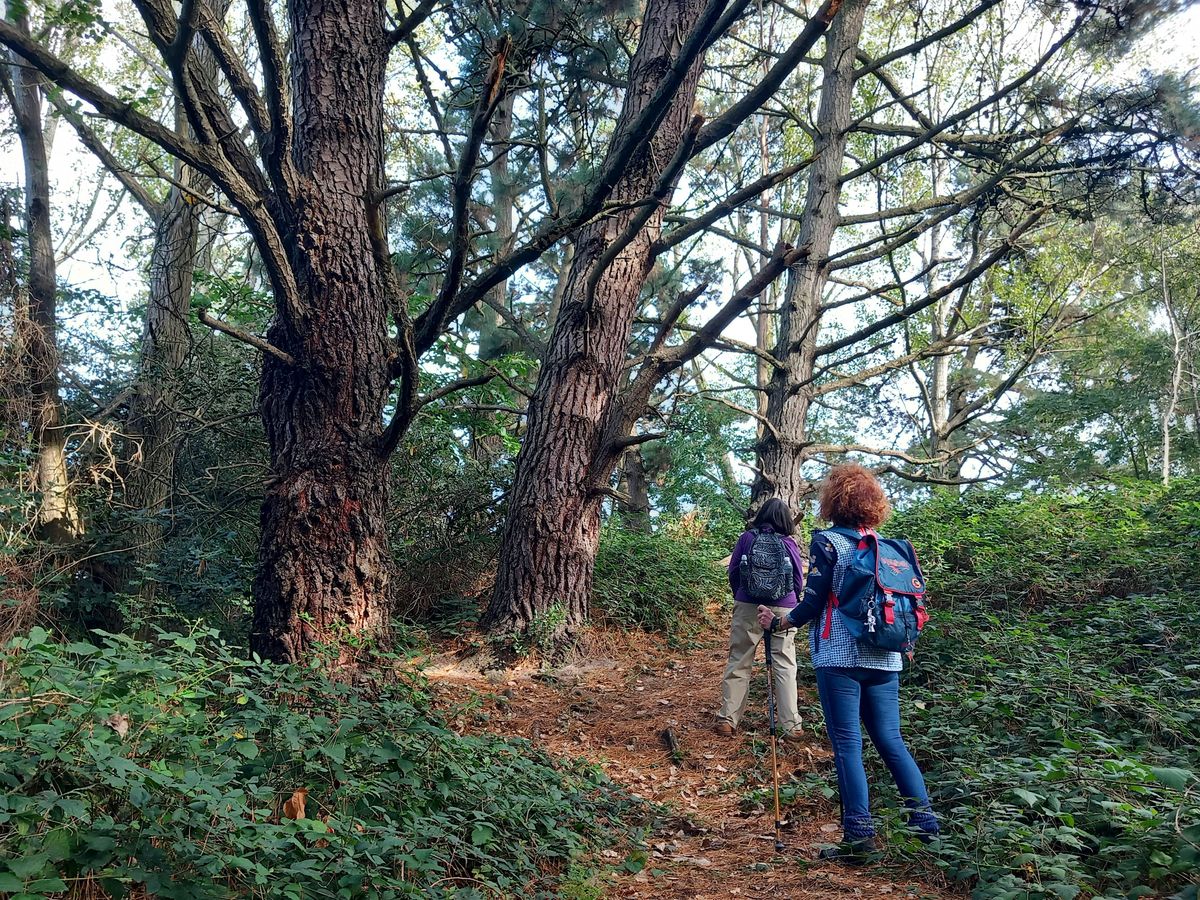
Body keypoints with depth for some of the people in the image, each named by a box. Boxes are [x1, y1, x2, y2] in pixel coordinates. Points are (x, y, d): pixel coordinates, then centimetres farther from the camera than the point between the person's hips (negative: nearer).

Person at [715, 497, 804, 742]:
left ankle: (727, 720, 10)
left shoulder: (747, 538, 0)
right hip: (783, 609, 0)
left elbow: (732, 573, 5)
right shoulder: (789, 544, -1)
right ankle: (791, 726, 5)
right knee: (785, 666, 5)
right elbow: (799, 581, 5)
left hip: (747, 607, 0)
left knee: (738, 664, 8)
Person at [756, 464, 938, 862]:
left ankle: (859, 836, 0)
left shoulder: (827, 542, -6)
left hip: (840, 657, -6)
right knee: (891, 740, 12)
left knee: (847, 743, -1)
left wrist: (777, 621, 7)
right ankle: (926, 824, 13)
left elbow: (812, 605, -8)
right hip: (884, 659, 6)